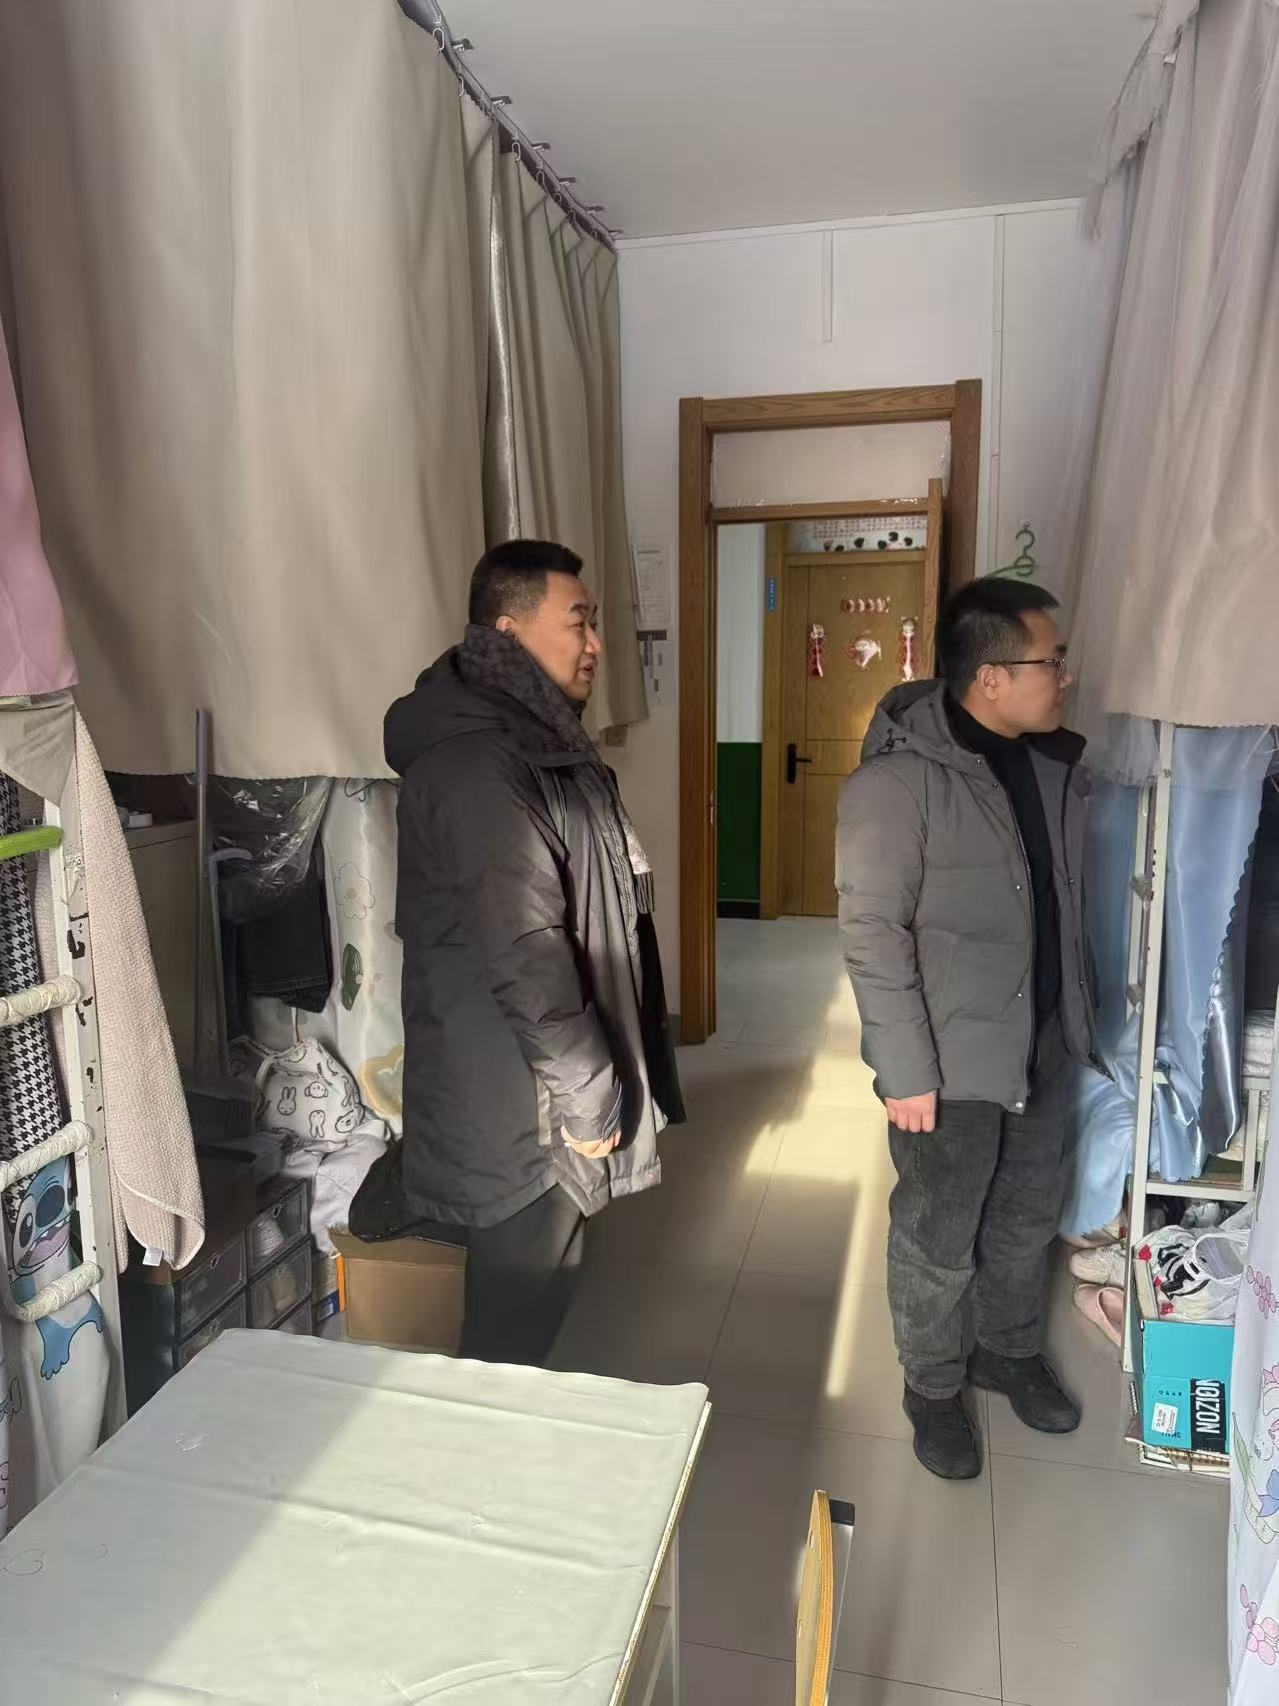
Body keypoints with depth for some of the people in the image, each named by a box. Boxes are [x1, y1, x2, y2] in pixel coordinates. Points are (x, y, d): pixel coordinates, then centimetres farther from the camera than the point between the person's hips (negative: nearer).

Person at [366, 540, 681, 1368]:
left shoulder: (536, 740, 11)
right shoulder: (476, 766, -24)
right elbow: (523, 956, -26)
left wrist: (606, 1080, 19)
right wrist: (590, 1097, -18)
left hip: (536, 1084, 10)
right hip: (519, 1102, -10)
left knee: (528, 1310, 24)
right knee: (516, 1326, 8)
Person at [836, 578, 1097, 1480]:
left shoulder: (1056, 761, 0)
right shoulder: (898, 779, -22)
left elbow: (1069, 903, 11)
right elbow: (874, 935, -20)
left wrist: (1082, 1018, 11)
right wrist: (906, 1072, -20)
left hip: (1046, 1046, 7)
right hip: (953, 1062, -6)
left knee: (1029, 1218, 24)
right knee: (939, 1241, 12)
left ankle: (1011, 1351, 48)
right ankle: (934, 1387, 36)